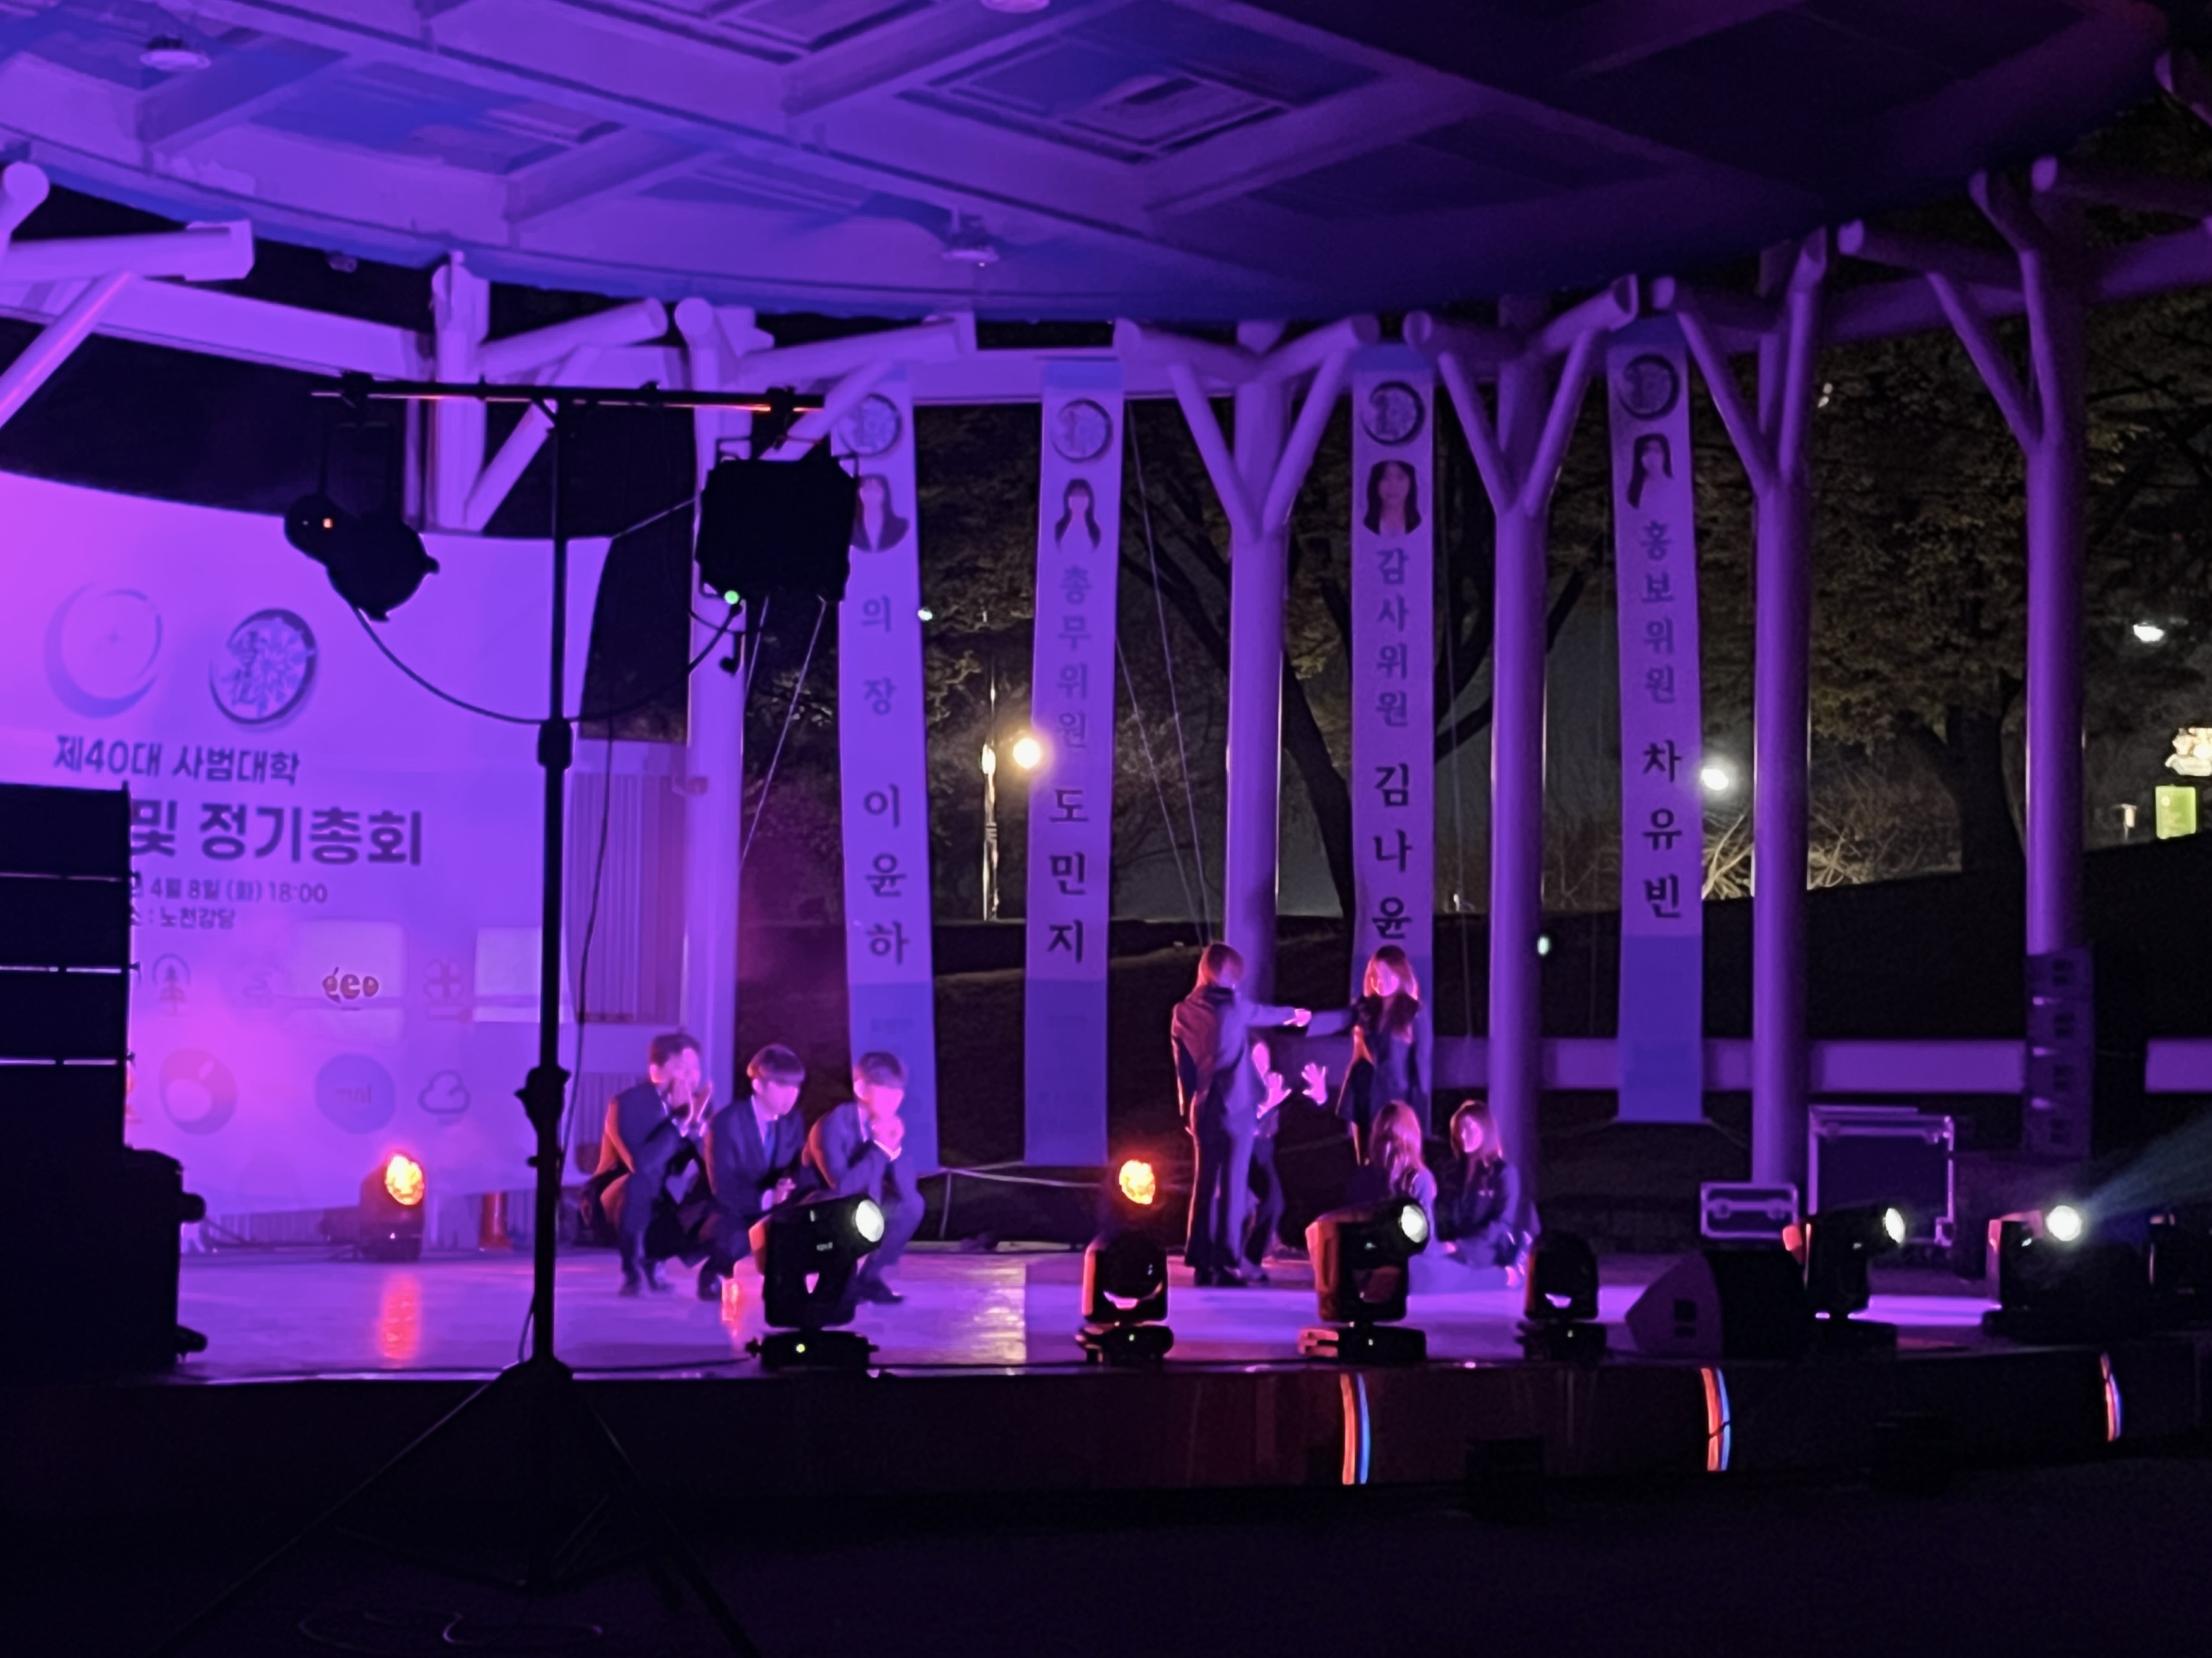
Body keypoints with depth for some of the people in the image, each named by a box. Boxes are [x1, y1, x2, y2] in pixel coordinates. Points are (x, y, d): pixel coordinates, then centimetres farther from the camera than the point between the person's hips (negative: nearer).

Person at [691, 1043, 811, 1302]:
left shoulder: (793, 1121, 2)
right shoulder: (725, 1122, -17)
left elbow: (800, 1171, -1)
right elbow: (723, 1188, -23)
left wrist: (790, 1188, -26)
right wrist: (766, 1199, -38)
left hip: (772, 1212, 6)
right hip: (729, 1215, -6)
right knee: (735, 1239, -40)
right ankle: (714, 1272, -4)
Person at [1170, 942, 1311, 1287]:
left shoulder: (1183, 1012, 5)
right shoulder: (1233, 1005, -7)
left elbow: (1183, 1067, 9)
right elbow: (1265, 1013, 14)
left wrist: (1188, 1110, 15)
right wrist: (1295, 1014, 35)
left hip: (1202, 1111, 5)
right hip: (1236, 1109, -5)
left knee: (1205, 1184, 10)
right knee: (1232, 1186, -3)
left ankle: (1201, 1264, 10)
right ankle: (1225, 1265, -6)